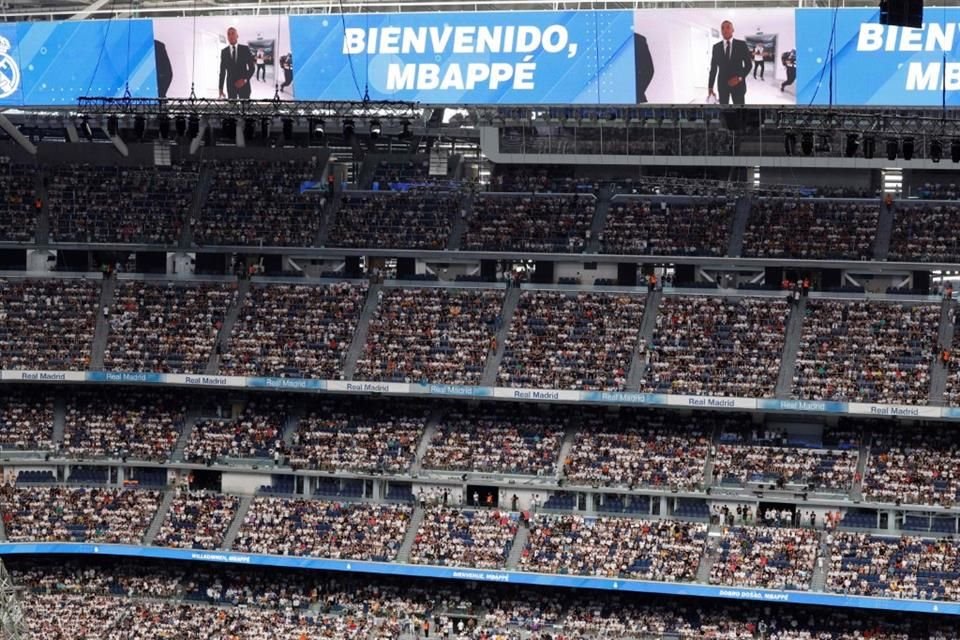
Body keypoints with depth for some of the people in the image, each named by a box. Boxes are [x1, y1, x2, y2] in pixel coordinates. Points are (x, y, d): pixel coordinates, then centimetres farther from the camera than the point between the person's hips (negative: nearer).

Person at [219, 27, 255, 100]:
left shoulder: (245, 49, -1)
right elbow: (222, 71, 7)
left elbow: (251, 68, 0)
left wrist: (245, 80, -16)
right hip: (231, 85, 1)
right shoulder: (224, 52, 4)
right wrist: (220, 88, 3)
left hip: (244, 84, -1)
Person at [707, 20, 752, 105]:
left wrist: (739, 78, -16)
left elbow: (749, 64, 0)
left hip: (738, 83, -2)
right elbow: (713, 68, 6)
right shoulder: (716, 47, 4)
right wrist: (710, 87, 1)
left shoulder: (741, 45, -1)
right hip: (722, 84, 2)